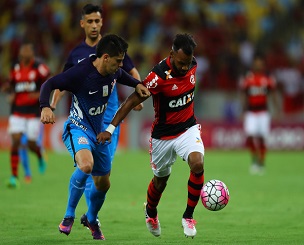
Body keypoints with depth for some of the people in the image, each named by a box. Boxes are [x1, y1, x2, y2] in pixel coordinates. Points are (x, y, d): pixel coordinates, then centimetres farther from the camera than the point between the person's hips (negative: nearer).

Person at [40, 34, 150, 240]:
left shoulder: (113, 71, -4)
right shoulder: (80, 73, -25)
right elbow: (50, 84, -22)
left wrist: (137, 84, 3)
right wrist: (46, 107, -40)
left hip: (98, 130, 7)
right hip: (78, 128, -7)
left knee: (103, 184, 14)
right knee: (86, 165, -36)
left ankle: (91, 219, 45)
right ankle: (70, 215, -16)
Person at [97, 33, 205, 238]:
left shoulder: (192, 64, -9)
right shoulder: (159, 76, -27)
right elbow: (132, 101, -22)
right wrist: (110, 128, -24)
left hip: (188, 128, 3)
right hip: (163, 134, -3)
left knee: (198, 164, -24)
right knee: (160, 180, 14)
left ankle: (188, 216, -6)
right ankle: (151, 212, 49)